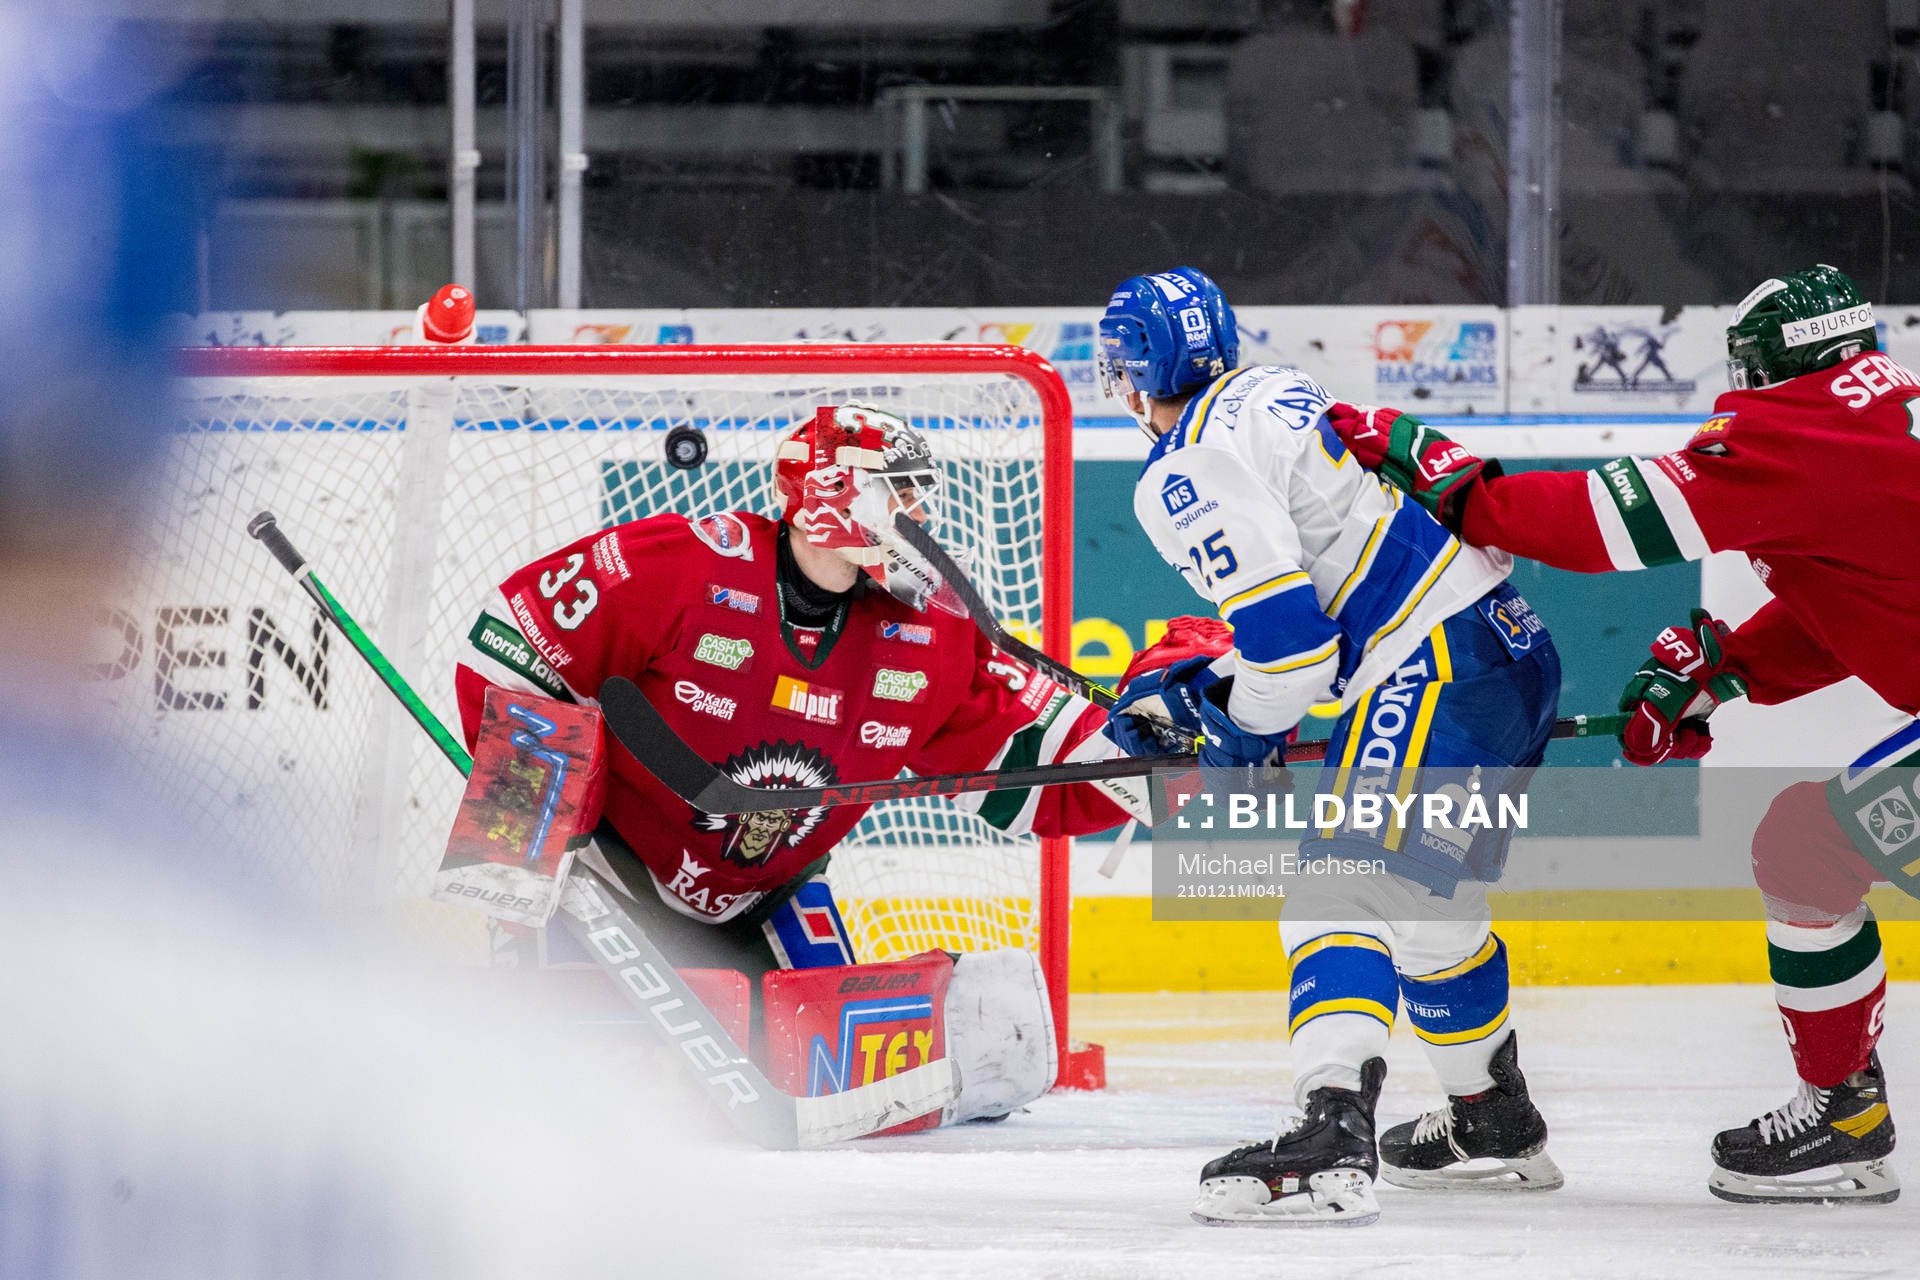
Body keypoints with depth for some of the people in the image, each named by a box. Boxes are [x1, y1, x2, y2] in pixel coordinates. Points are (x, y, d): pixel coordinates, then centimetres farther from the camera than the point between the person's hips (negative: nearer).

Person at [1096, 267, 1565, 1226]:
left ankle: (1330, 1138, -32)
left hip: (1427, 670, -10)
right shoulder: (1276, 394, 19)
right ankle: (1497, 1125, 37)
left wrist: (1241, 729, 2)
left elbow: (1285, 632, -18)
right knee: (1429, 900, 23)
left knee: (1345, 892, -17)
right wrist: (1192, 687, 24)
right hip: (1511, 642, 10)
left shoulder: (1189, 473, -11)